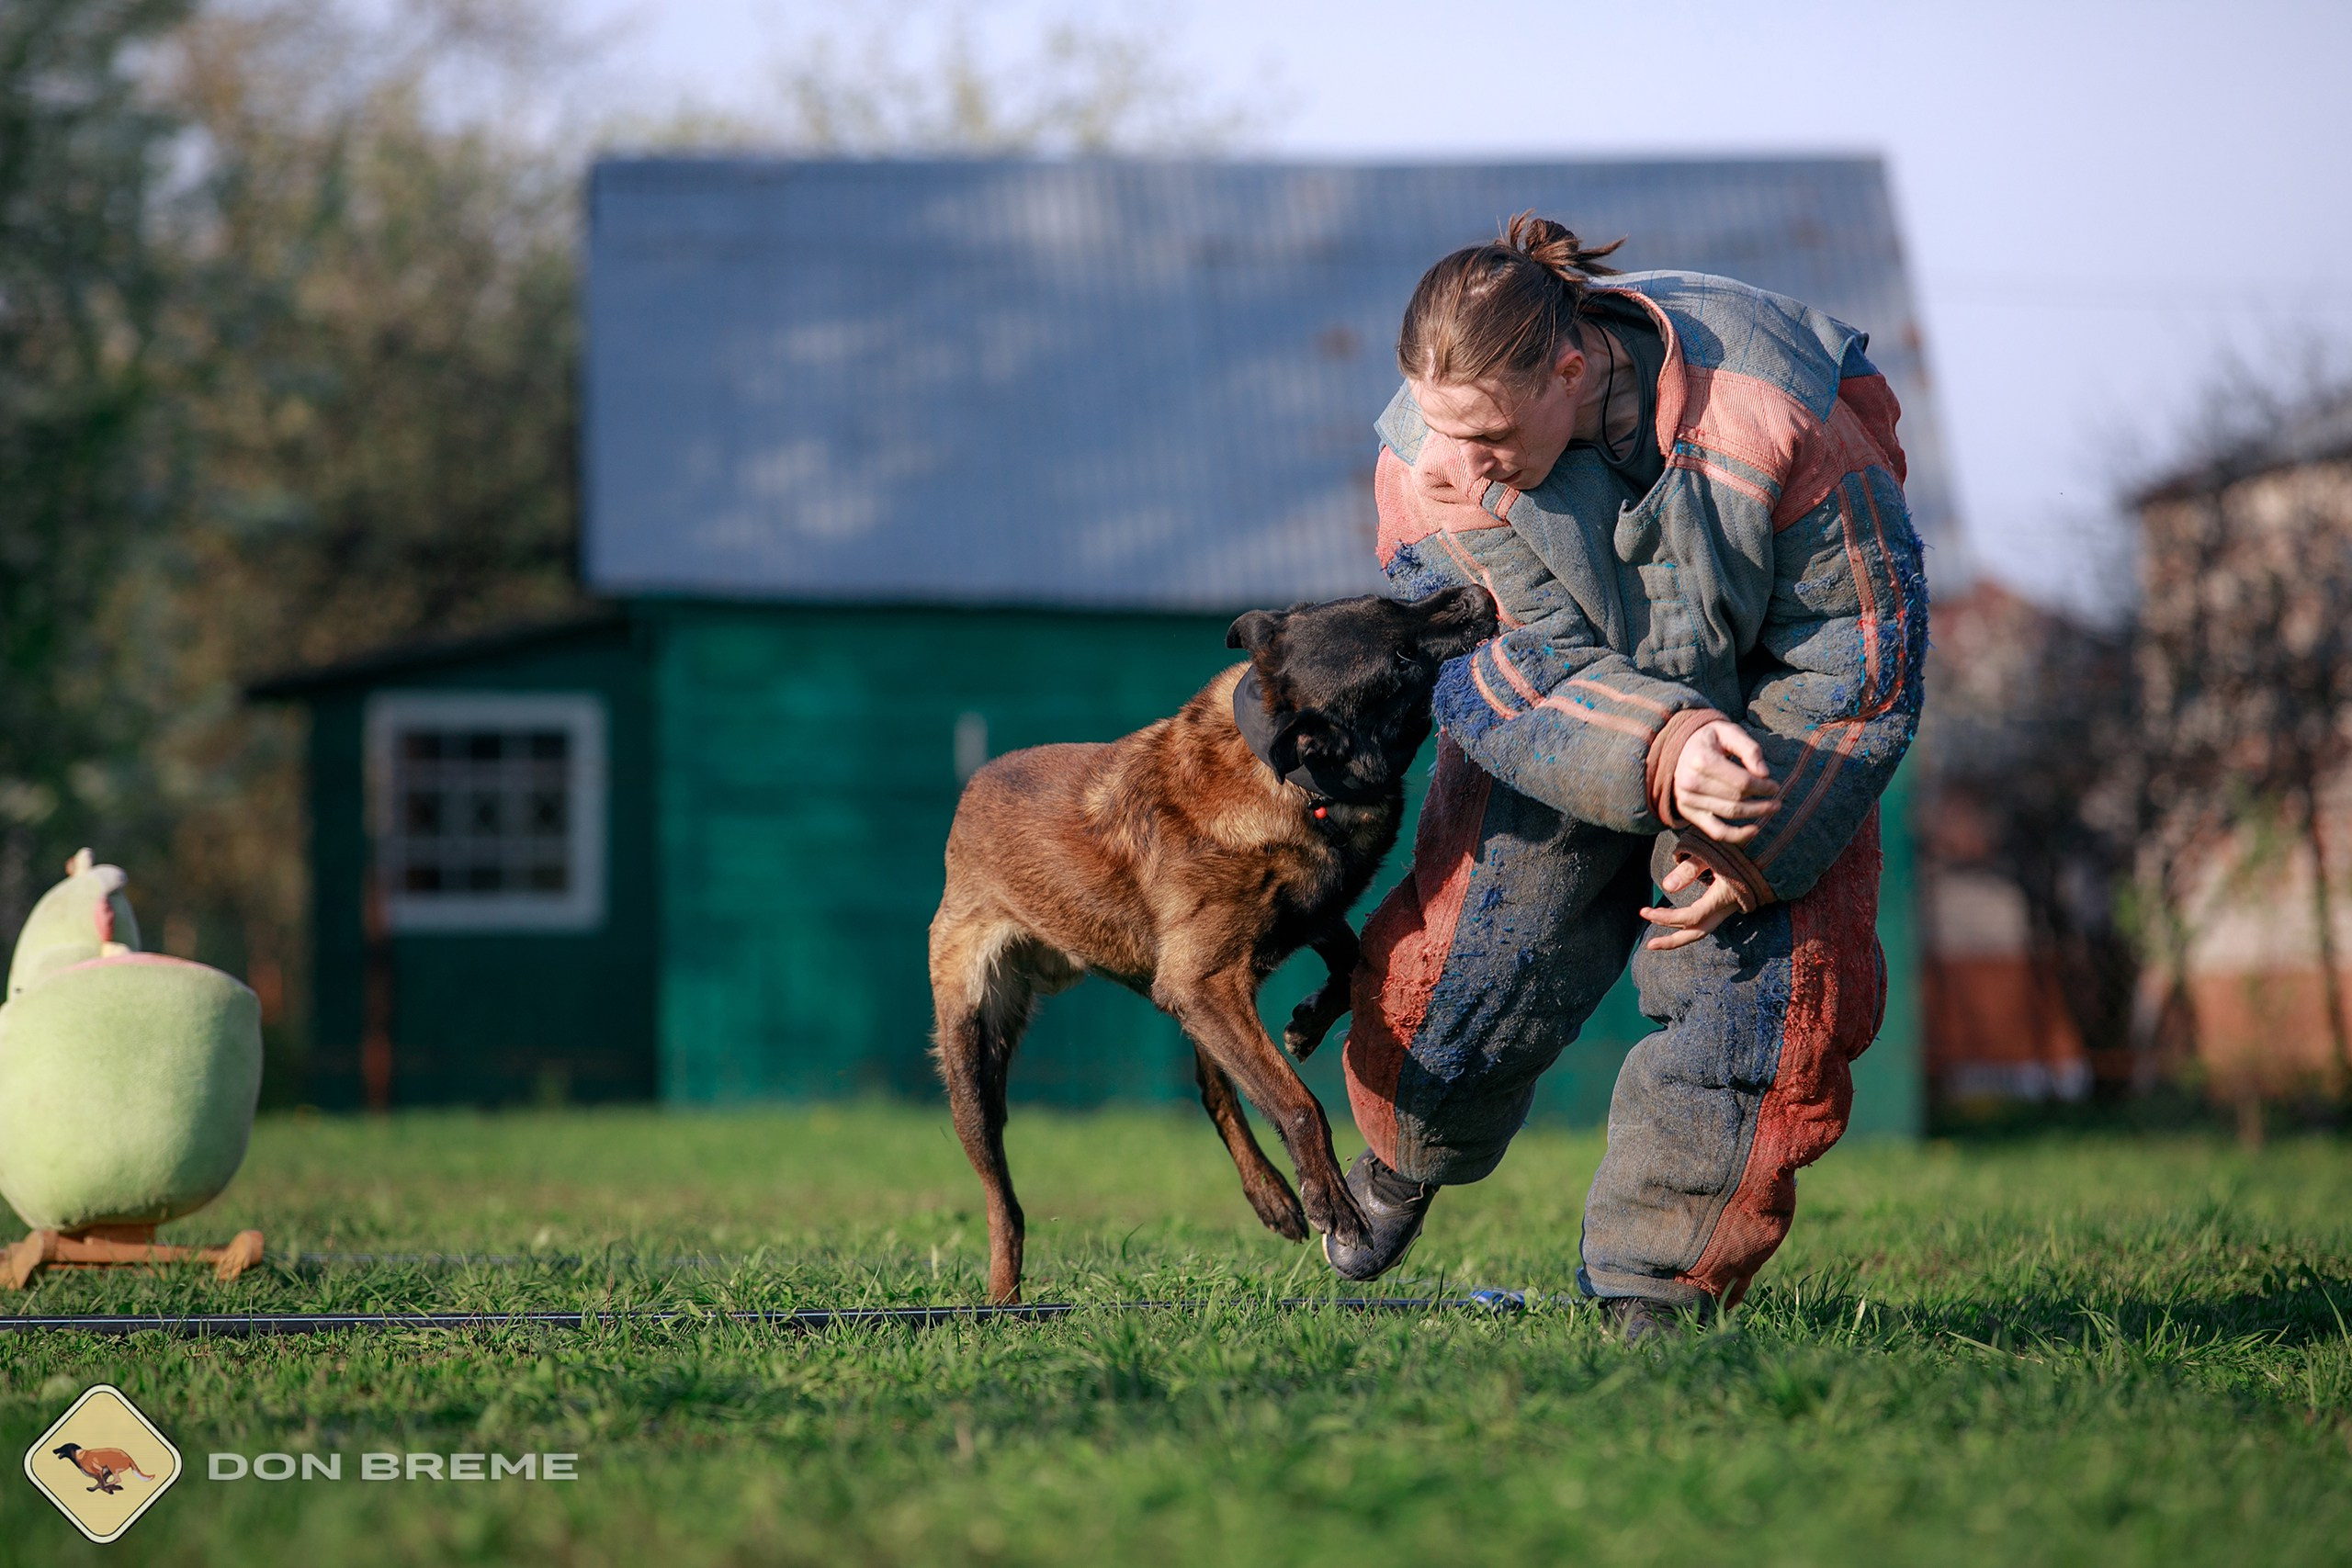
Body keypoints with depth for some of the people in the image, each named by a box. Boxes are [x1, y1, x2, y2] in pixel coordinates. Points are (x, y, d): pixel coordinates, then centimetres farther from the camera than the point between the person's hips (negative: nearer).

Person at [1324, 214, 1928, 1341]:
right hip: (1551, 730, 1)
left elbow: (1862, 656, -22)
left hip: (1769, 707, -1)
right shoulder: (1427, 462, -27)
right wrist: (1662, 756, -46)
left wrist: (1759, 847, -24)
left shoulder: (1770, 417, -35)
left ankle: (1658, 1287, -1)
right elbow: (1520, 672, -25)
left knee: (1777, 989, -16)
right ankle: (1413, 1151, 34)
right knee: (1460, 962, -3)